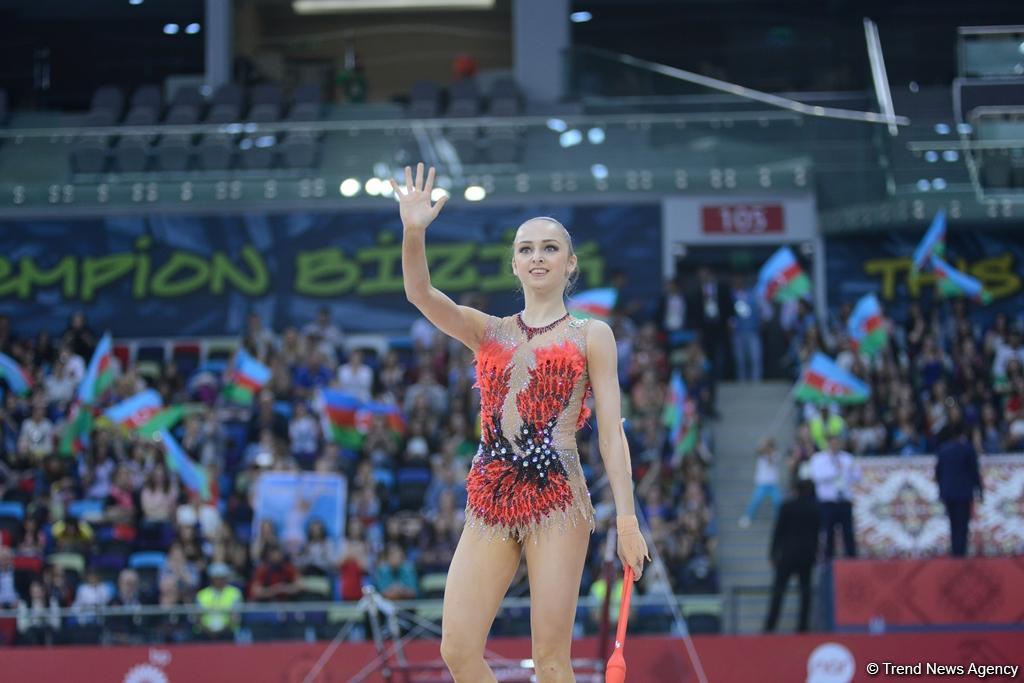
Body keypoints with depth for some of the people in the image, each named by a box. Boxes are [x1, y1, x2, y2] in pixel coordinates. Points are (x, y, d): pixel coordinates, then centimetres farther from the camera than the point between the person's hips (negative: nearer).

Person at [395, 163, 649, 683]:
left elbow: (611, 431, 3)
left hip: (557, 499, -3)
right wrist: (413, 233, -21)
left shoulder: (591, 336, 9)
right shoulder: (489, 333, 15)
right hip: (490, 501, 3)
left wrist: (626, 516, -6)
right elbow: (420, 294, -2)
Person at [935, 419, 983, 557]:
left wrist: (942, 489, 20)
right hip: (963, 492, -5)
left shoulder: (942, 449, 5)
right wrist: (978, 488, 5)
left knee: (953, 523, 15)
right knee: (962, 523, -2)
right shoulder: (967, 449, -9)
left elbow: (938, 472, 10)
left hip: (947, 492, 5)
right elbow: (974, 471, -6)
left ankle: (954, 551, 13)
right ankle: (960, 551, -9)